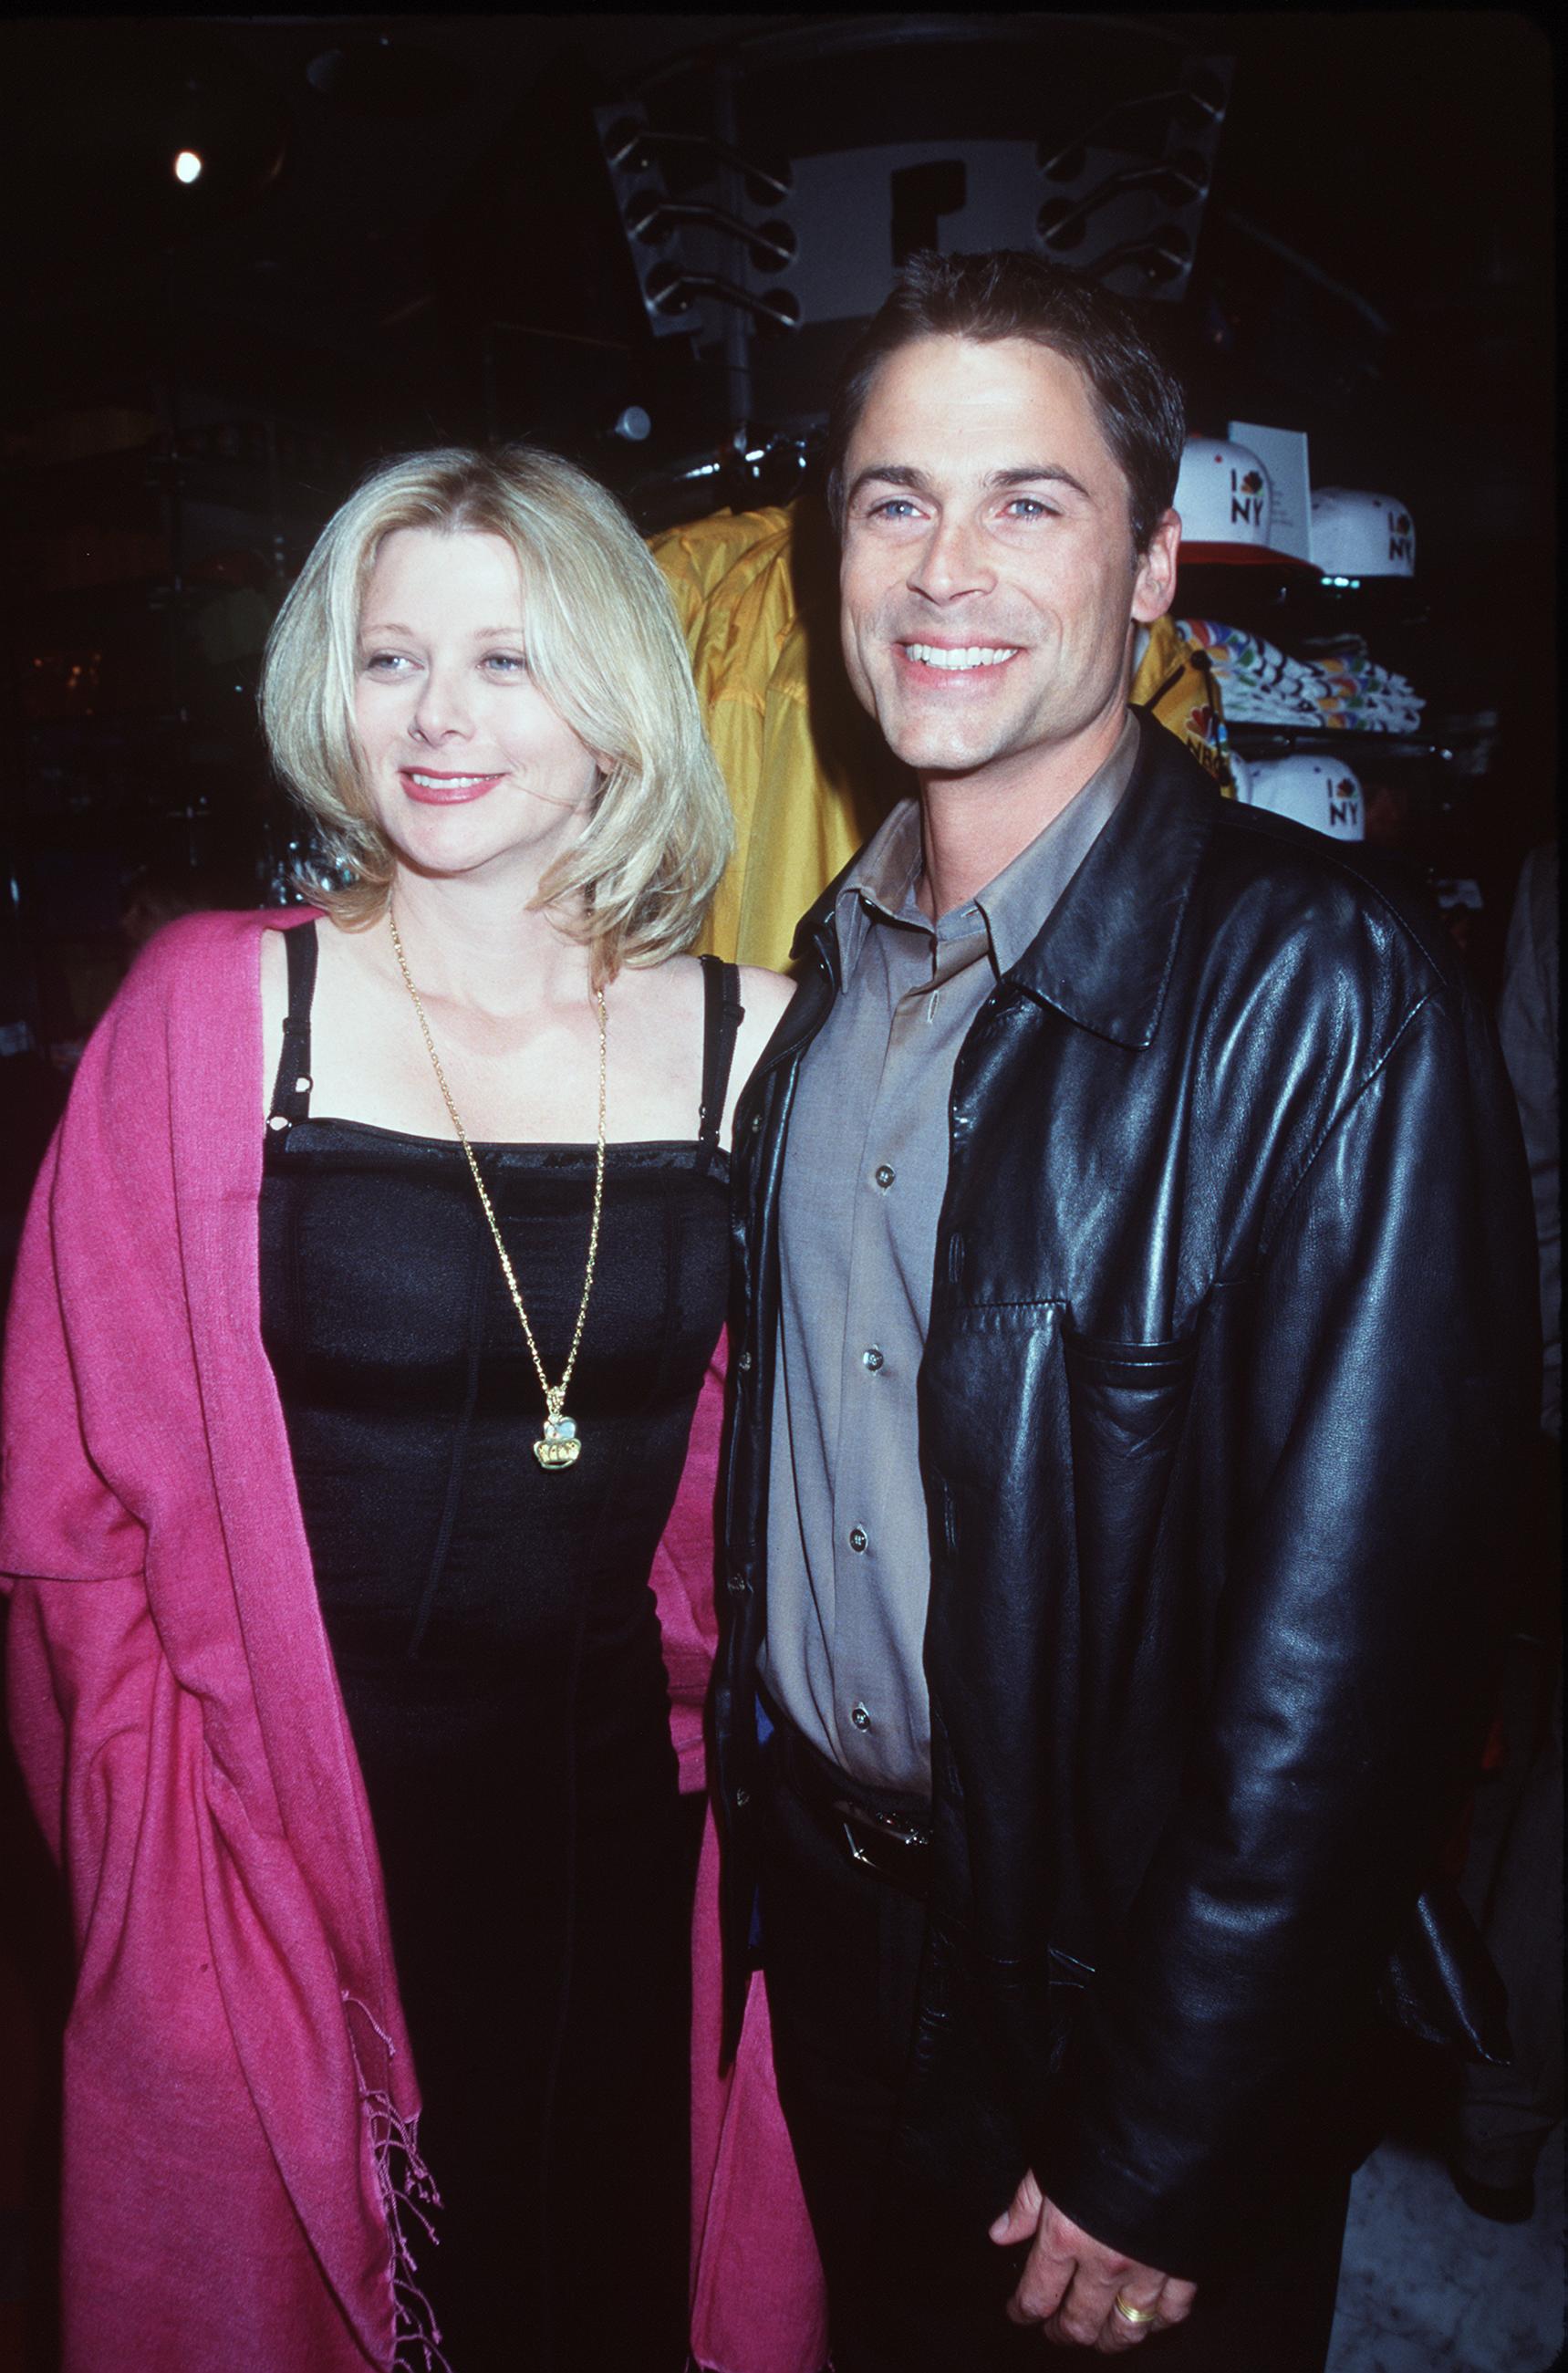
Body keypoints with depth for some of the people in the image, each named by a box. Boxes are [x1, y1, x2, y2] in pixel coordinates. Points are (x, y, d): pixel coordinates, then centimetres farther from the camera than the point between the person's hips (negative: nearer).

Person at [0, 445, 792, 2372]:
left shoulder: (750, 1042, -4)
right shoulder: (214, 1009, -8)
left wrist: (727, 1735, 0)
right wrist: (172, 1843, -7)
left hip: (620, 1835, 2)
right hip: (285, 1836, -1)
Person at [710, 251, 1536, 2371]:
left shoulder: (1326, 985, -20)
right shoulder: (834, 959, 1)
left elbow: (1348, 1619, -21)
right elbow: (787, 1445, 6)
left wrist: (1164, 2159, -17)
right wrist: (761, 1811, 4)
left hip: (1125, 1971, -5)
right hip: (830, 1919, 6)